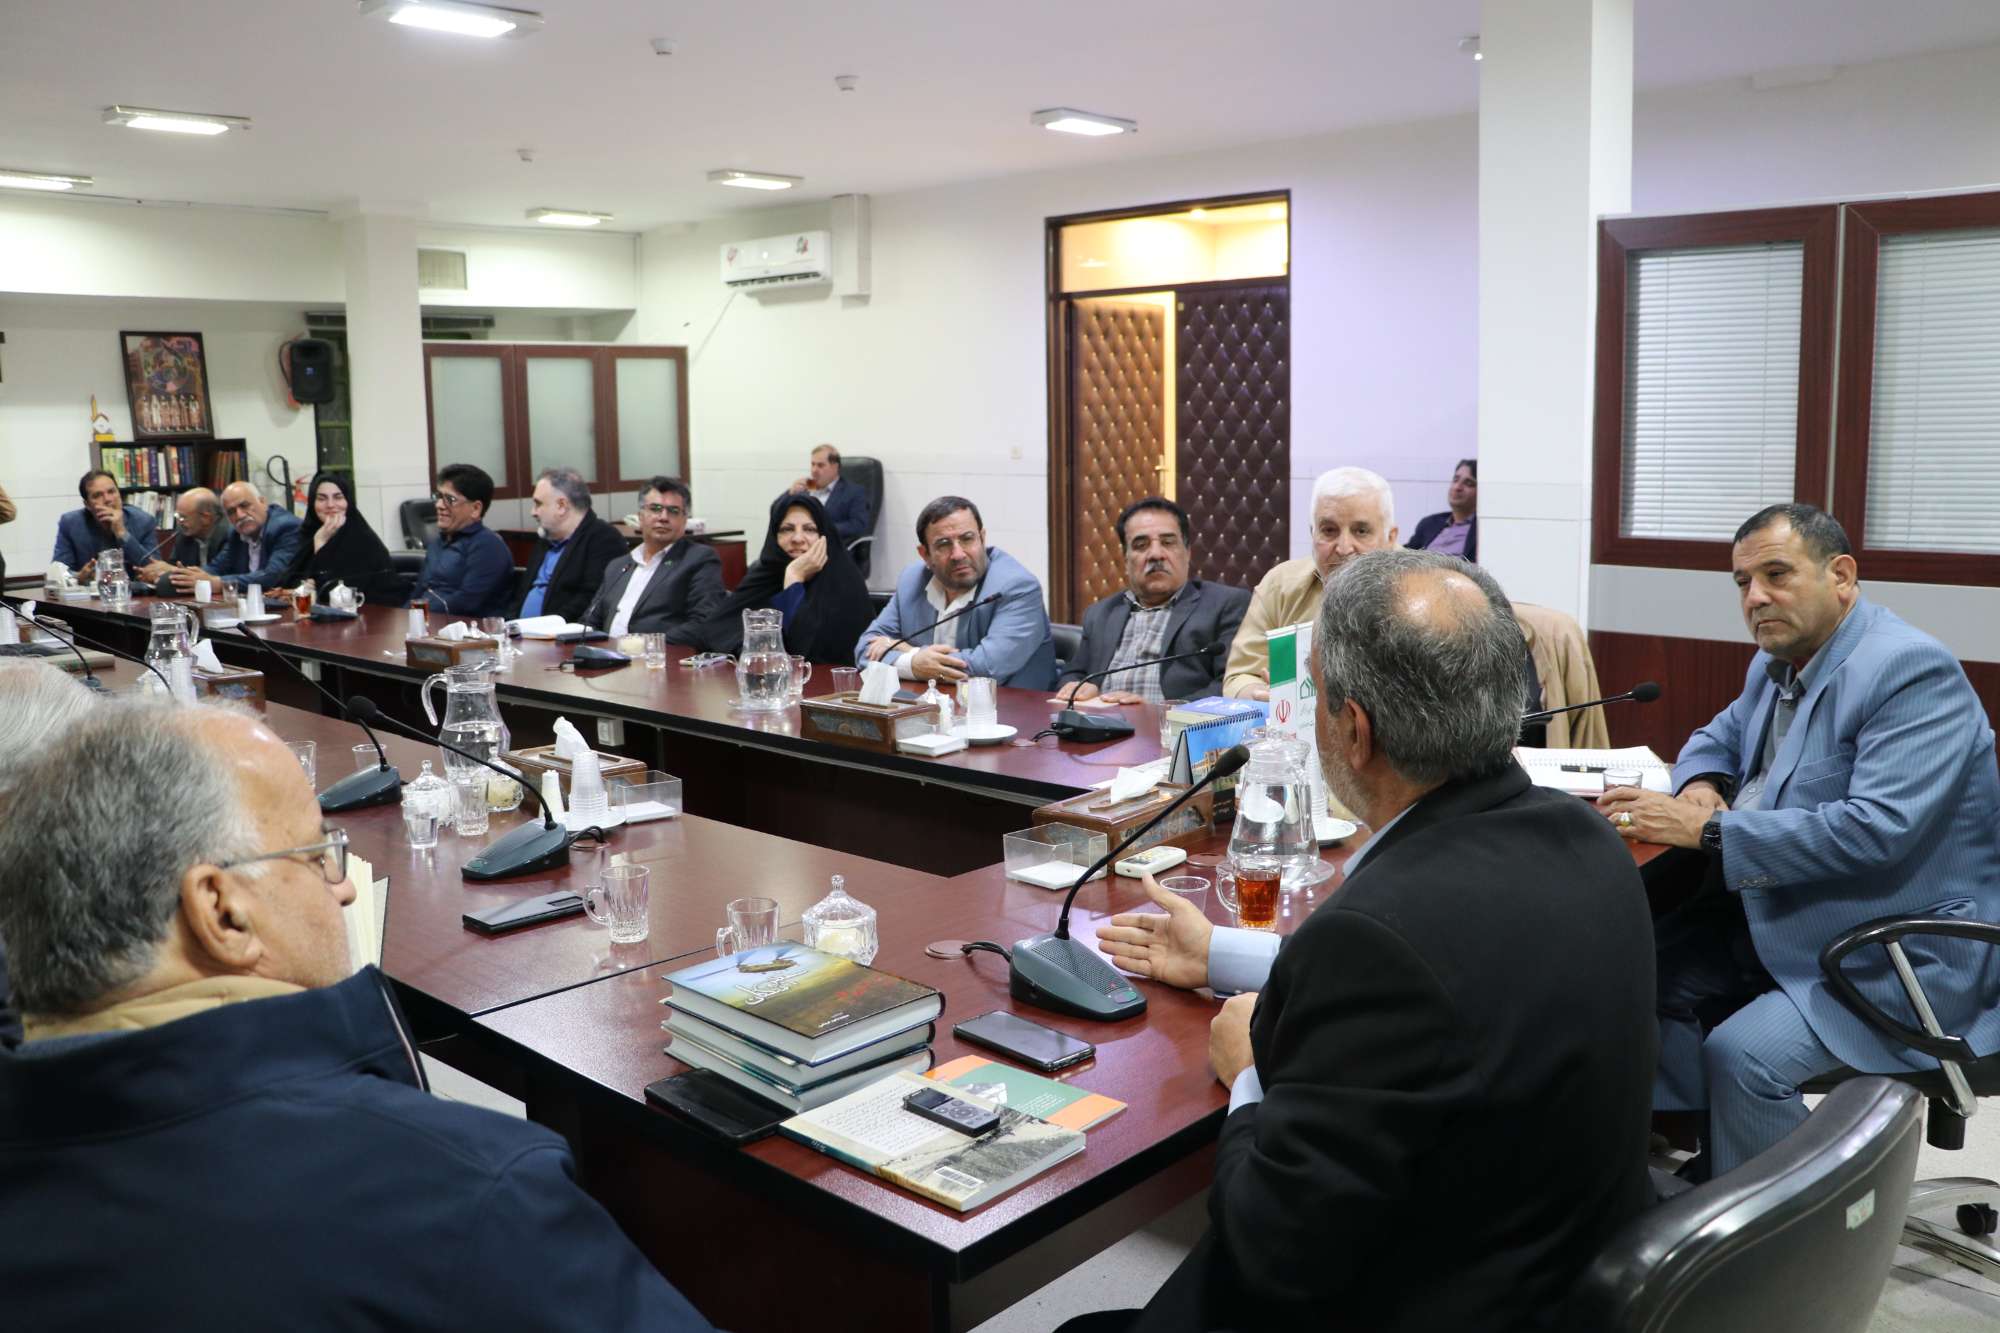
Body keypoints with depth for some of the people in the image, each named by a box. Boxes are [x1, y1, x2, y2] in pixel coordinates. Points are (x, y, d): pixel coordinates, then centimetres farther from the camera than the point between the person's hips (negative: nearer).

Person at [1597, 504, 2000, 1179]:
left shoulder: (1914, 671, -19)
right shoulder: (1778, 661, 8)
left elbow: (1876, 829, -29)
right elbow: (1720, 736, 26)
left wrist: (1707, 830, -28)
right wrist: (1701, 784, 0)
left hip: (1901, 952, -9)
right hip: (1780, 919, 9)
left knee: (1743, 1055, -26)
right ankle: (1702, 1162, 9)